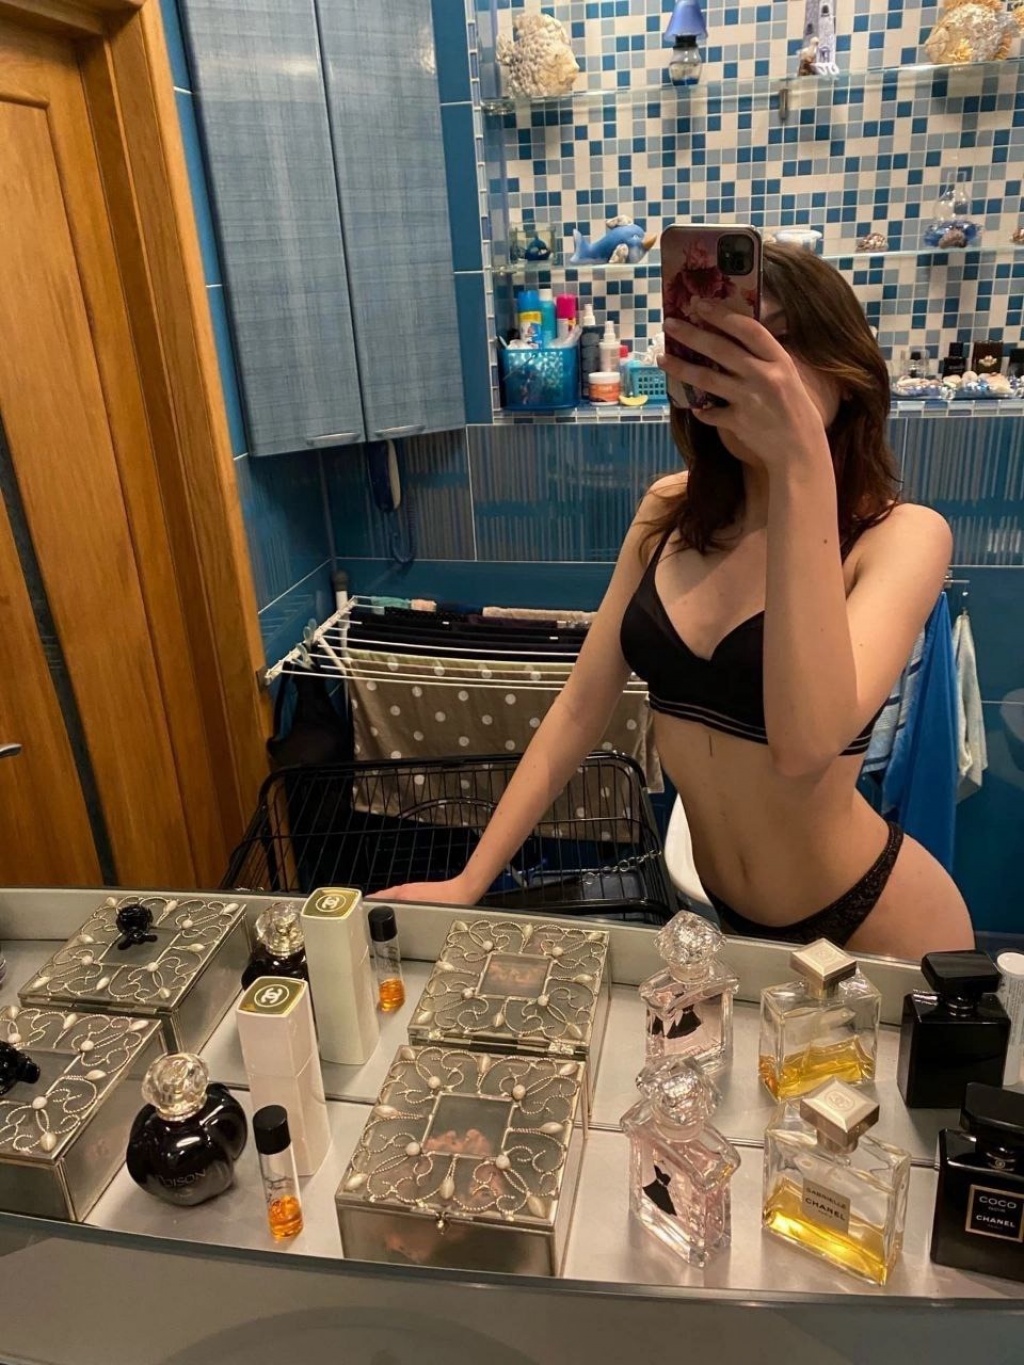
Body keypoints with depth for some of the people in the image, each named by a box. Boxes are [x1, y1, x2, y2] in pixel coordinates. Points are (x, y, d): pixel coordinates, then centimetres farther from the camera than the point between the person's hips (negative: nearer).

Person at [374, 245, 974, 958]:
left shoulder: (903, 535, -17)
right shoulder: (670, 509, -3)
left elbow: (805, 746, -35)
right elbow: (581, 708, -2)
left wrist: (801, 460, -38)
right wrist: (470, 881, -4)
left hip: (874, 925, -4)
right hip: (725, 916, 4)